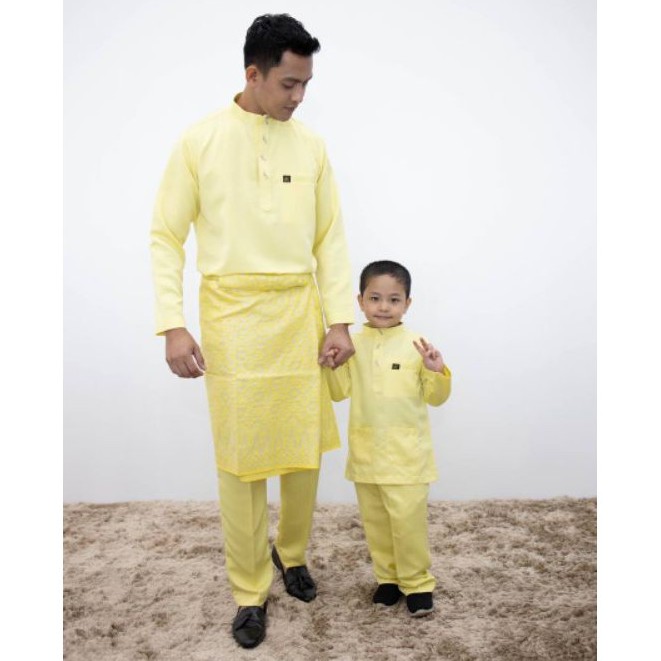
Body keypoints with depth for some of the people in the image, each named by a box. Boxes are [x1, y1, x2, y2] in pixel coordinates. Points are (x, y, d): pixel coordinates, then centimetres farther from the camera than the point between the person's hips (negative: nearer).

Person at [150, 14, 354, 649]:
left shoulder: (310, 144, 7)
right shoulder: (200, 140, -1)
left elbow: (330, 237, 8)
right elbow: (166, 236, 0)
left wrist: (338, 319, 1)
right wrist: (172, 325, -9)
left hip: (300, 314, 3)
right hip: (232, 316, -2)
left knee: (305, 449, 9)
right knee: (241, 461, 3)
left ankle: (291, 553, 36)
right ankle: (249, 591, 22)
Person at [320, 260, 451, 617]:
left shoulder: (416, 345, -7)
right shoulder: (352, 345, 2)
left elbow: (435, 398, -4)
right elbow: (340, 392, 7)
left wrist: (437, 372, -22)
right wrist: (331, 367, -10)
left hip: (406, 453, -3)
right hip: (366, 451, 4)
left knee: (408, 519, -4)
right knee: (375, 521, 14)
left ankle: (418, 582, 16)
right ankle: (388, 577, 31)